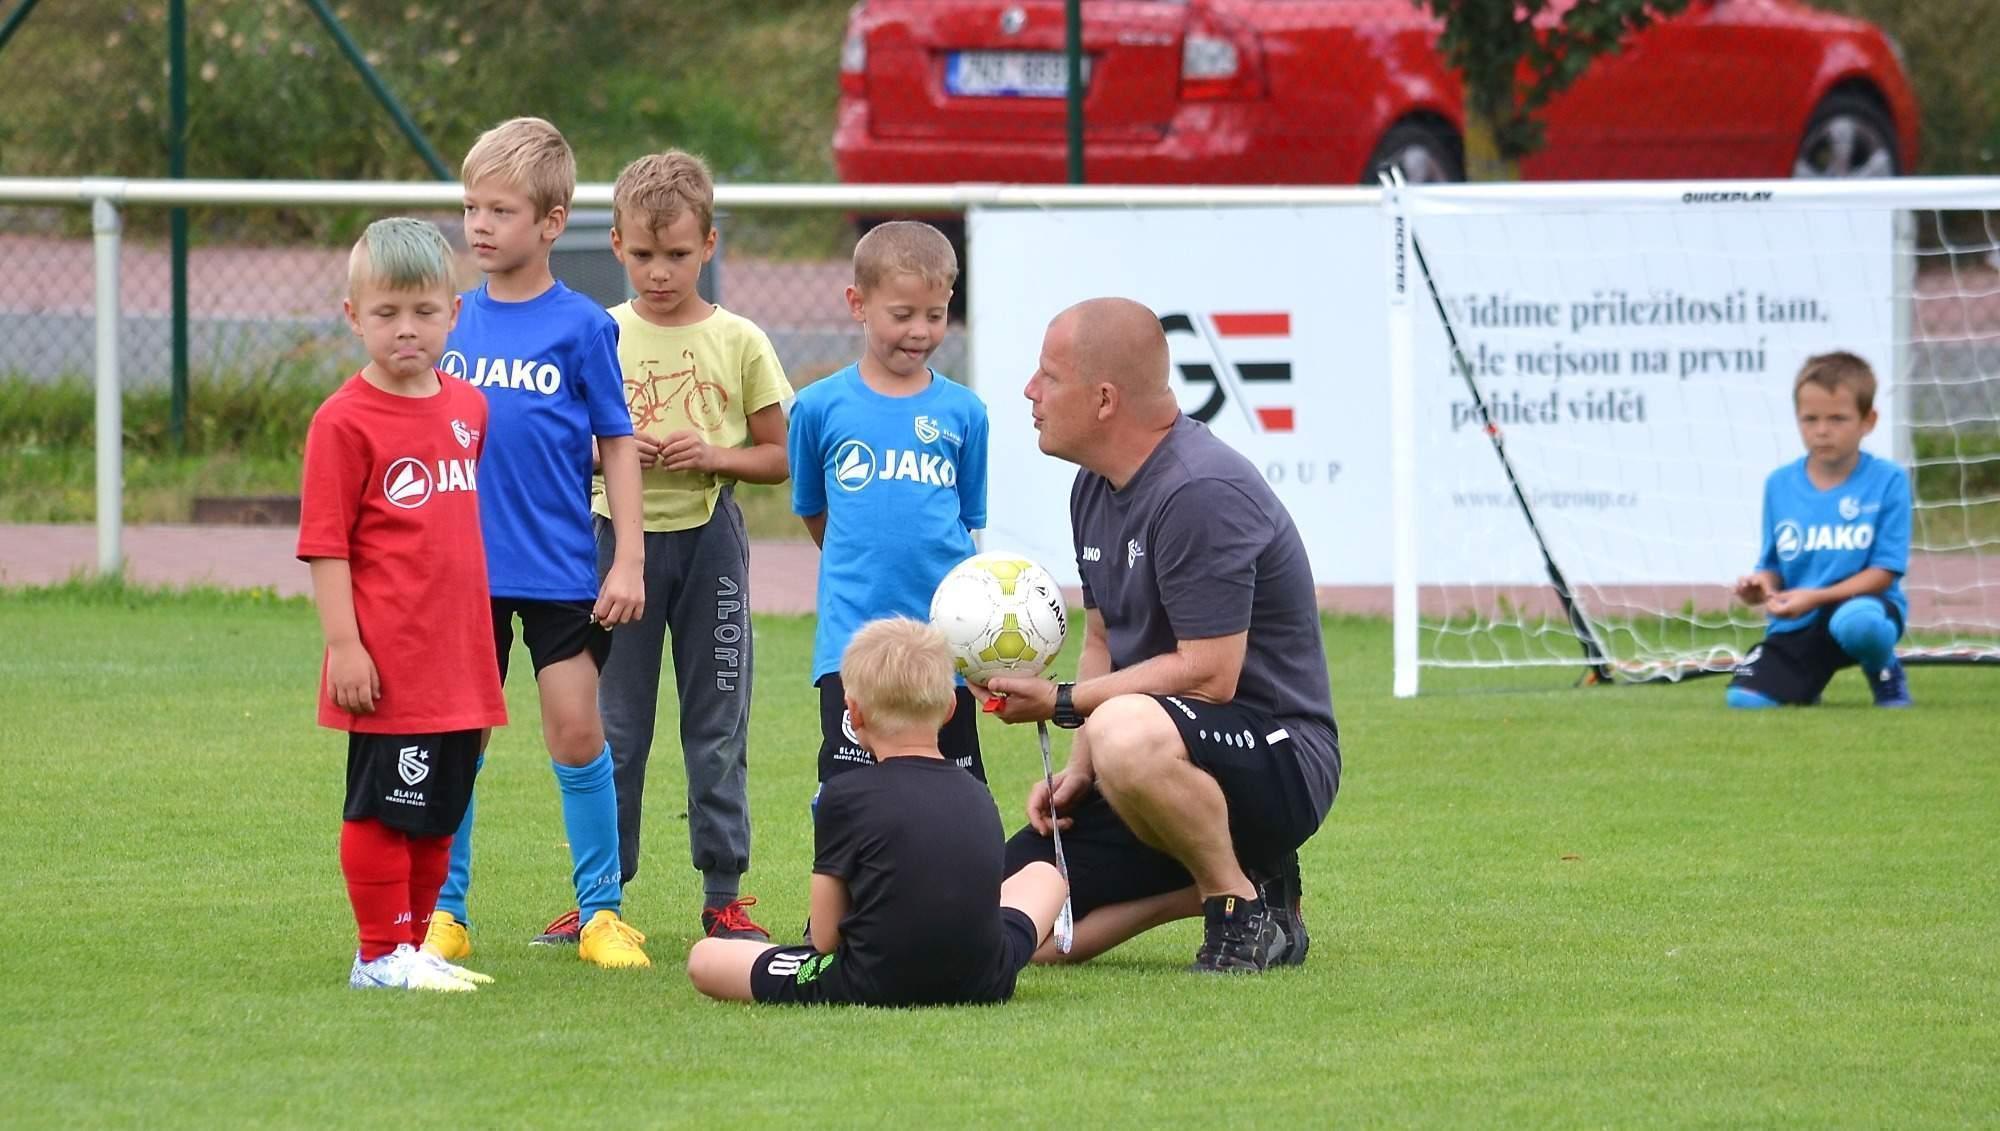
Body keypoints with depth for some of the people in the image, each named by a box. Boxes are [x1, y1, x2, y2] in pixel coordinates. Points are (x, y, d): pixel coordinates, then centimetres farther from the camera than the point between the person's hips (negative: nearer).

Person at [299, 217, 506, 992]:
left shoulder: (467, 408, 10)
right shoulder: (346, 421, -10)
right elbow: (325, 545, -11)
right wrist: (343, 645, -16)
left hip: (458, 660, 7)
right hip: (390, 665, -7)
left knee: (439, 812, 13)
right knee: (383, 807, -1)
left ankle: (415, 944, 23)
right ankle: (381, 955, 6)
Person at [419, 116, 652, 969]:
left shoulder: (581, 326, -5)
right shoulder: (454, 322, 5)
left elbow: (618, 445, -1)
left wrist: (629, 562, -5)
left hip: (559, 570, -3)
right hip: (463, 569, 3)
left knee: (576, 733, -1)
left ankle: (601, 910, 10)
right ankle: (444, 913, 16)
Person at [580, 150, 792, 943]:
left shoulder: (738, 342, 1)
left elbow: (779, 457, 4)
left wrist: (714, 455, -13)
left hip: (709, 539, -1)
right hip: (623, 534, 1)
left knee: (717, 725, 3)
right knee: (612, 724, 4)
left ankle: (723, 894, 9)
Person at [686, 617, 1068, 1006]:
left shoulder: (845, 795, -10)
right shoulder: (978, 796, 4)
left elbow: (825, 939, -6)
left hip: (871, 989, -3)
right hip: (982, 985, 3)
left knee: (703, 958, 13)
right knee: (1043, 875, 33)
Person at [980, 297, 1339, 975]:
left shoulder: (1201, 493, -21)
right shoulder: (1095, 487, 10)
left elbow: (1208, 675, -24)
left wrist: (1062, 704, -16)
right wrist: (1077, 773, 2)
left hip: (1279, 766, -9)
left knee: (1128, 734, -43)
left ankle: (1246, 906, -17)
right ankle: (1215, 881, 11)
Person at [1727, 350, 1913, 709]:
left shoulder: (1887, 481, -7)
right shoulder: (1780, 485, 4)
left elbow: (1885, 571, -10)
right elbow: (1774, 568, 9)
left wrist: (1815, 598, -20)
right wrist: (1761, 585, -17)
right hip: (1796, 626, 4)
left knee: (1857, 621, -42)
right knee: (1745, 699, -18)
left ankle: (1886, 676, -4)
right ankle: (1806, 685, 19)